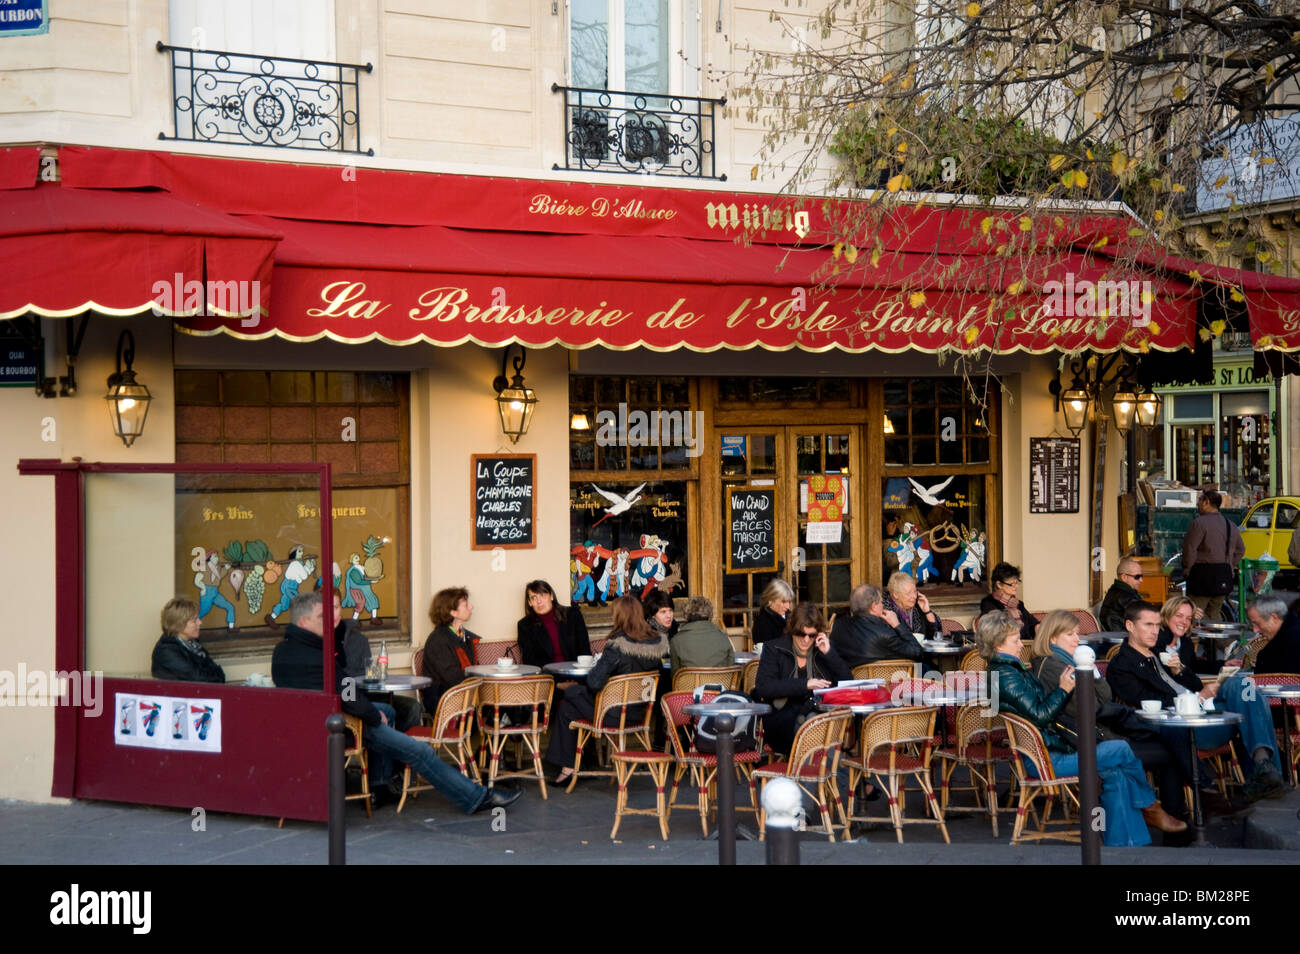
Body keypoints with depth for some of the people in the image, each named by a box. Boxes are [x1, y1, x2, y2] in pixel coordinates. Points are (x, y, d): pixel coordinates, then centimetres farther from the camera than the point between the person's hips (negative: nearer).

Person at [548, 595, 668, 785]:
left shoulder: (617, 646, -27)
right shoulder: (658, 642, -7)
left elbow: (595, 682, -27)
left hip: (614, 713, -7)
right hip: (639, 711, 7)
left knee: (565, 708, 19)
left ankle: (568, 767, 25)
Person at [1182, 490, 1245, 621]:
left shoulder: (1199, 523, -11)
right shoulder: (1231, 525, 14)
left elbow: (1190, 549, -15)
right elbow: (1240, 550, 21)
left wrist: (1186, 569, -2)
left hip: (1203, 575, -7)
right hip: (1224, 577, 7)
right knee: (1214, 616, 14)